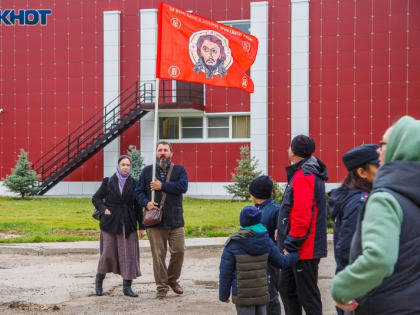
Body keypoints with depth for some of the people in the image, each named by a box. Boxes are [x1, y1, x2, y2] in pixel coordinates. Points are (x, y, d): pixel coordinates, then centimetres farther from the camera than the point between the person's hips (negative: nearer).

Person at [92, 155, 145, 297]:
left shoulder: (134, 184, 6)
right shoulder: (108, 182, 3)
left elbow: (137, 206, 8)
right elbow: (96, 198, 9)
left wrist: (141, 226, 6)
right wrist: (103, 209, -8)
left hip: (128, 224, 2)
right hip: (110, 223, -1)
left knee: (129, 253, -3)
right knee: (108, 254, -2)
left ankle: (127, 287, 3)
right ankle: (99, 280, 22)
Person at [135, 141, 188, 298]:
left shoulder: (179, 170, 7)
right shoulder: (147, 171, 11)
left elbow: (183, 186, -10)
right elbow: (139, 191, 7)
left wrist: (162, 186, -12)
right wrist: (146, 203, -12)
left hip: (175, 220, 0)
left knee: (179, 251, 1)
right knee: (158, 255, 0)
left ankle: (173, 280, 23)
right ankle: (161, 286, 10)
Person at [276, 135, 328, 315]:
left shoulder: (303, 177, -18)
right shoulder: (309, 174, 15)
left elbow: (302, 217, -24)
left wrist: (290, 245, -18)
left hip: (303, 250, -10)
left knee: (307, 295, -3)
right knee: (286, 288, 17)